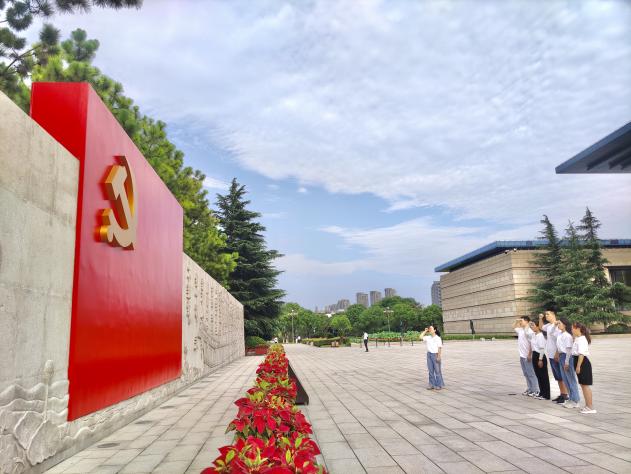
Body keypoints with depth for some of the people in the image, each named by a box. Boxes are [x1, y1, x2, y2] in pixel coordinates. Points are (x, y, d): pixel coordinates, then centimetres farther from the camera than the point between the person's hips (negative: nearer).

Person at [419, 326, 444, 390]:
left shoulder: (438, 338, -6)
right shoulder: (428, 338, 9)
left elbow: (439, 348, -9)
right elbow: (421, 337, 5)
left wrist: (438, 356, -15)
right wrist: (425, 331, 6)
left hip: (435, 354, -5)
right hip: (429, 354, 5)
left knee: (437, 370, 0)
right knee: (430, 370, 9)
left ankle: (439, 385, 8)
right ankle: (432, 384, 16)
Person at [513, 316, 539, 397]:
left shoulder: (529, 331, -16)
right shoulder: (520, 330, 9)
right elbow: (514, 327, 30)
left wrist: (529, 355, -20)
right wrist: (516, 321, 12)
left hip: (527, 356, -9)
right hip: (522, 356, 9)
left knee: (531, 374, -3)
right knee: (526, 374, 15)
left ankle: (535, 390, 4)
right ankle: (529, 389, 23)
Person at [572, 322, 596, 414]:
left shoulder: (581, 339, -17)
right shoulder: (577, 339, 14)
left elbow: (581, 354, -22)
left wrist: (578, 366, -22)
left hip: (583, 363, -10)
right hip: (579, 361, 10)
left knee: (586, 385, -5)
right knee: (583, 385, 15)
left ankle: (590, 407, 1)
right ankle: (587, 405, 23)